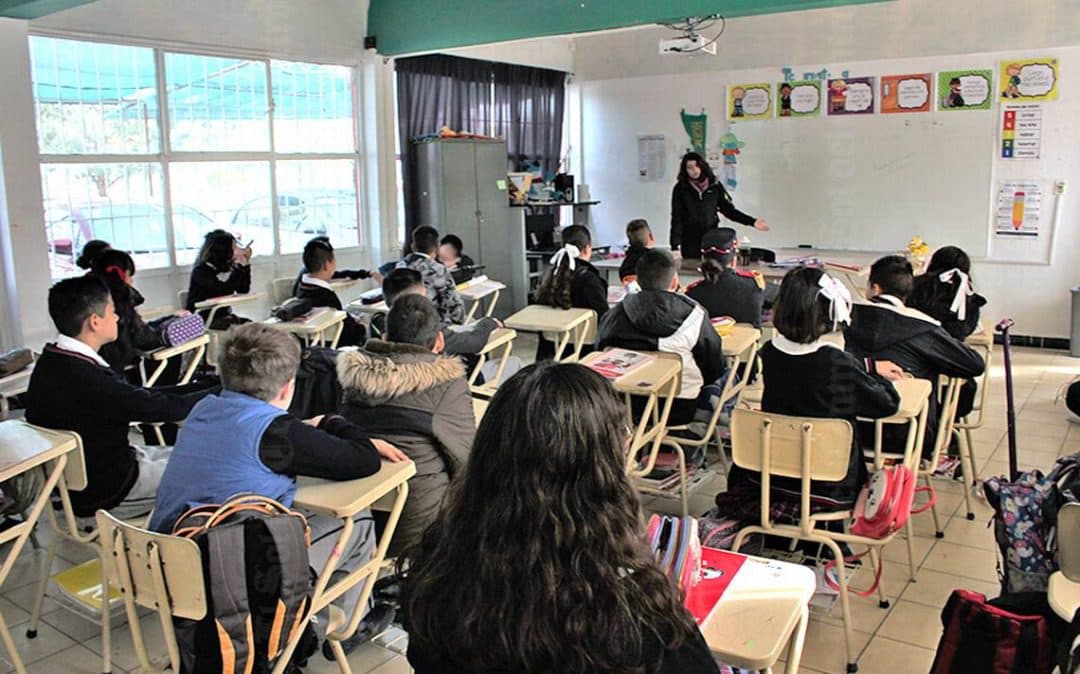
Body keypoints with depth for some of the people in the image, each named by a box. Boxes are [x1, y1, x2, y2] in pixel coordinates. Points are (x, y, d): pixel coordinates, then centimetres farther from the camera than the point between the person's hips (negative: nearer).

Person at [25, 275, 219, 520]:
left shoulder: (54, 362, 1)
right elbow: (158, 406, -23)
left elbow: (139, 396, 1)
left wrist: (204, 385, 0)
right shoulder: (82, 377, -31)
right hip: (103, 493, -9)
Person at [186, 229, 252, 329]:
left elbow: (243, 290, 2)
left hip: (223, 316, 7)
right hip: (203, 320, -7)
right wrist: (239, 265, -23)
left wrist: (245, 264, -4)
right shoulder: (201, 271, -13)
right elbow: (225, 291, -25)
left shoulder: (227, 267, 7)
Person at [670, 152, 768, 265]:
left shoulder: (714, 186, 2)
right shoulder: (680, 189, -3)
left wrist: (752, 222, -5)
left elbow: (728, 209, 5)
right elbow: (677, 219, -7)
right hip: (690, 242, -1)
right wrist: (675, 245, -15)